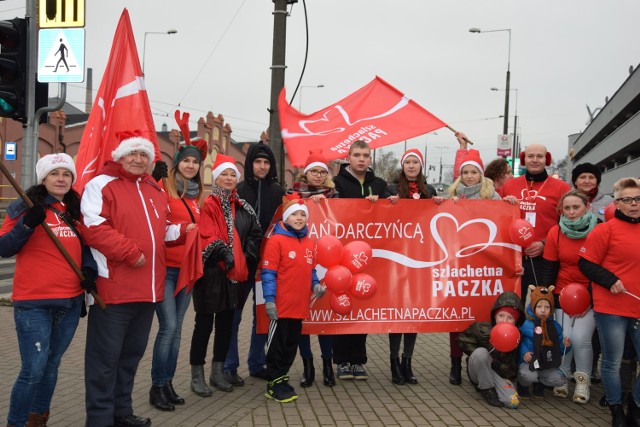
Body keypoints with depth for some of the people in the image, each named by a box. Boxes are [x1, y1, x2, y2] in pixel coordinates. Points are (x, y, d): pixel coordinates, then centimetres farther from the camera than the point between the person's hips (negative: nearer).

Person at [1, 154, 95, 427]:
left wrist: (89, 267, -1)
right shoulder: (25, 207, -2)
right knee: (34, 369, -9)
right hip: (33, 303, -5)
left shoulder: (77, 210, 11)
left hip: (71, 302, 5)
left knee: (52, 364, 14)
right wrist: (28, 224, -22)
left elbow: (84, 246, 19)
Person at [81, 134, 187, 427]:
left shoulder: (156, 191, 19)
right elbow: (93, 228, -17)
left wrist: (184, 230, 8)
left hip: (148, 288, 8)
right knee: (105, 356, 0)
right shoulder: (101, 185, -5)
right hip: (113, 288, -8)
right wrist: (130, 252, -20)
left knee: (132, 353, 17)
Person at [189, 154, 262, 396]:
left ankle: (218, 372, 23)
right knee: (204, 323, 1)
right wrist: (224, 253, -25)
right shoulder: (208, 204, -6)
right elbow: (207, 236, -16)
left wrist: (247, 256, 4)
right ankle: (197, 376, 10)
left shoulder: (242, 207, 12)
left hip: (234, 273, 6)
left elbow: (256, 234, 16)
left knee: (226, 322, 12)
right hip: (211, 272, -6)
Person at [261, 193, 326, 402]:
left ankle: (281, 378, 28)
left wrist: (316, 285, 2)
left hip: (300, 306, 7)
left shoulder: (309, 242, 10)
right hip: (281, 306, -7)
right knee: (278, 344, 4)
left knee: (292, 345, 15)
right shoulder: (276, 240, -10)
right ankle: (274, 384, 14)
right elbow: (268, 273, -12)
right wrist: (269, 300, -16)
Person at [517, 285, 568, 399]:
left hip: (547, 365, 5)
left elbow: (557, 347, 12)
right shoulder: (525, 324, -10)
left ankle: (539, 385, 19)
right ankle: (522, 385, 6)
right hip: (529, 362, -5)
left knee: (559, 380, -16)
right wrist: (524, 352, -23)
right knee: (528, 376, -35)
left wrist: (564, 345, -8)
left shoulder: (555, 326, 7)